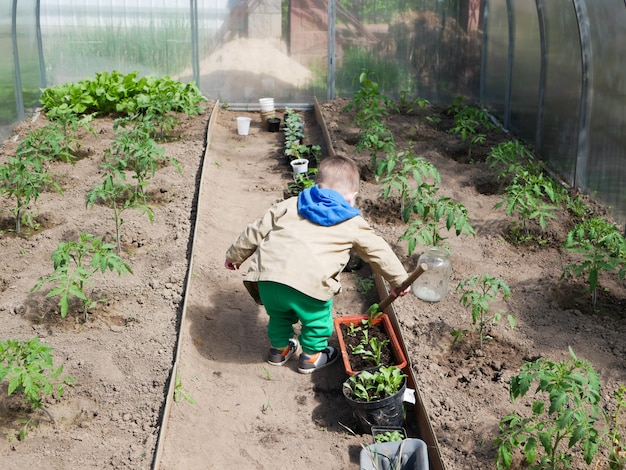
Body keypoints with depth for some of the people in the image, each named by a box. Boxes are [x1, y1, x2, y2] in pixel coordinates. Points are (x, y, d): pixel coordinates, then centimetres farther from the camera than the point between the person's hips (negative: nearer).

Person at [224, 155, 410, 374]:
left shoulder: (290, 205, 22)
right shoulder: (353, 224, 15)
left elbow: (257, 231, 25)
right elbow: (379, 252, 23)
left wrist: (234, 255, 37)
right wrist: (399, 280, 37)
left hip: (267, 274, 5)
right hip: (307, 284, -4)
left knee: (279, 313, 31)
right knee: (317, 319, 24)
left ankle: (279, 349, 49)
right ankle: (311, 357, 39)